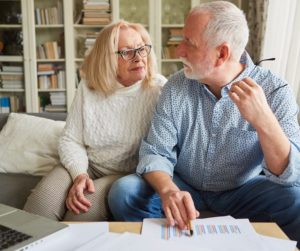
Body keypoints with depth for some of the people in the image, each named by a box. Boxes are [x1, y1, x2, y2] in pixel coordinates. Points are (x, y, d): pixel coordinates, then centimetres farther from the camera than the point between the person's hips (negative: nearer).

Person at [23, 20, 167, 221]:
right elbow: (70, 140, 1)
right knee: (43, 200, -24)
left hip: (129, 174, -2)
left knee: (82, 211, -29)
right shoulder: (88, 87, 1)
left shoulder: (158, 89, -8)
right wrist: (79, 175, -16)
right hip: (87, 167, 3)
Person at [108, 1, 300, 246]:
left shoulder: (274, 90, -16)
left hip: (241, 190, -1)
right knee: (123, 193, -21)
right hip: (184, 186, 2)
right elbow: (155, 152, -12)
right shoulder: (176, 87, -10)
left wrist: (264, 120, -40)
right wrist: (168, 190, -34)